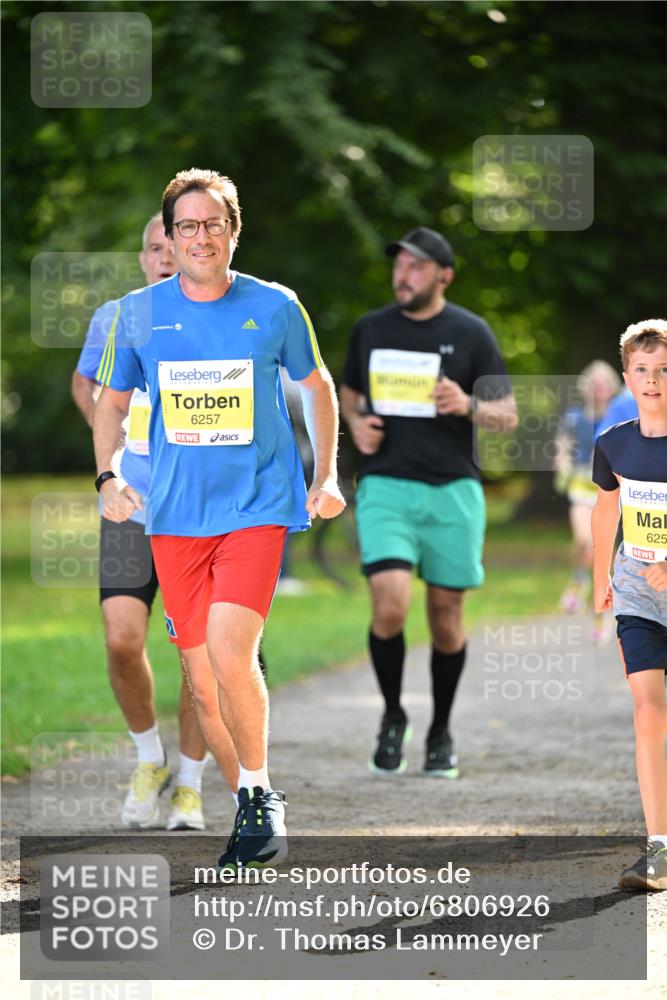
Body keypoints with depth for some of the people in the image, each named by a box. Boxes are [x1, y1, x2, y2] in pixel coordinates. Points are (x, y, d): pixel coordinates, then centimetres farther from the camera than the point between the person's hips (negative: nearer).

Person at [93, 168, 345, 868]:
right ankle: (251, 810, 21)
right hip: (174, 515, 3)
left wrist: (327, 475, 8)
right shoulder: (138, 313, 2)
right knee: (201, 676, 4)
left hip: (257, 505, -3)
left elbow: (316, 385, 14)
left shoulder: (275, 308, -2)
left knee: (229, 653, -21)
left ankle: (260, 793, -2)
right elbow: (111, 399, 16)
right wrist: (107, 476, 2)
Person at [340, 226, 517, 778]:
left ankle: (441, 732, 23)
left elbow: (508, 415, 4)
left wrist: (468, 405, -17)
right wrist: (356, 423, 2)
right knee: (390, 606, -17)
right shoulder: (370, 328, 9)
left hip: (452, 490, 0)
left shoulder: (471, 333, 2)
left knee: (446, 614, 4)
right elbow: (349, 393, 24)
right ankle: (393, 716, 7)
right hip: (385, 486, 0)